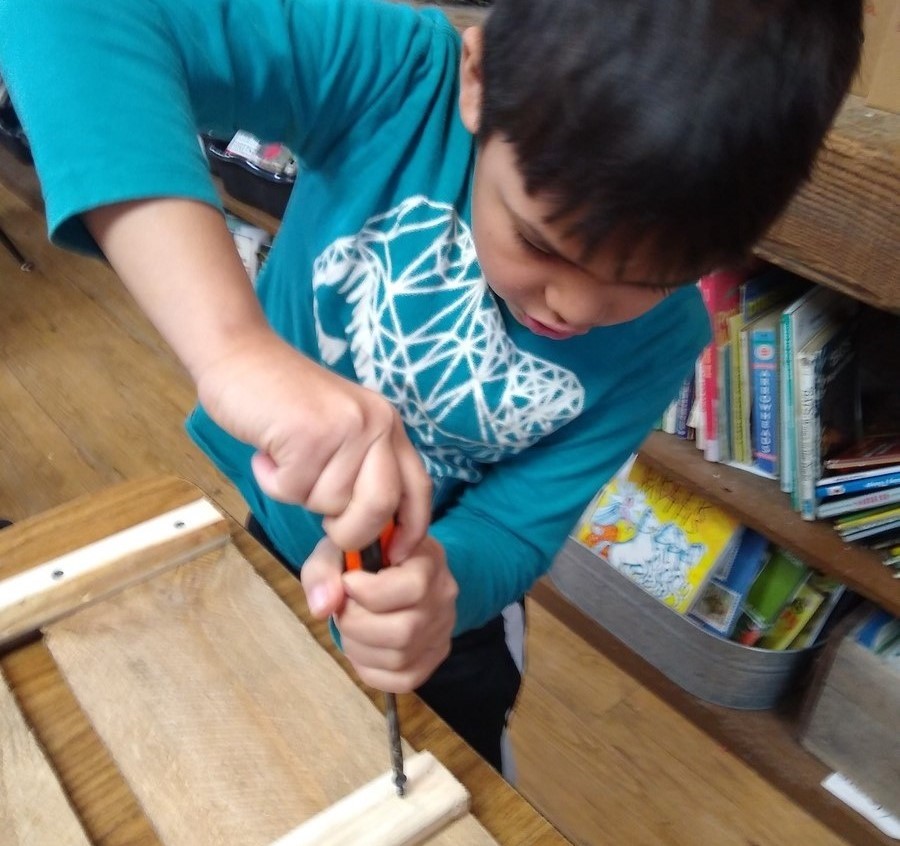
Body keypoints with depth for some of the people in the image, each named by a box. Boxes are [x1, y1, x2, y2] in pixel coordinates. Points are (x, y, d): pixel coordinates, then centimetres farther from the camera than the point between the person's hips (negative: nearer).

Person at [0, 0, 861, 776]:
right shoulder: (401, 76, -32)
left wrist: (439, 582, -45)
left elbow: (512, 530, -21)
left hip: (442, 602, 0)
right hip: (242, 512, 1)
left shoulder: (657, 339, -24)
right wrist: (238, 351, -57)